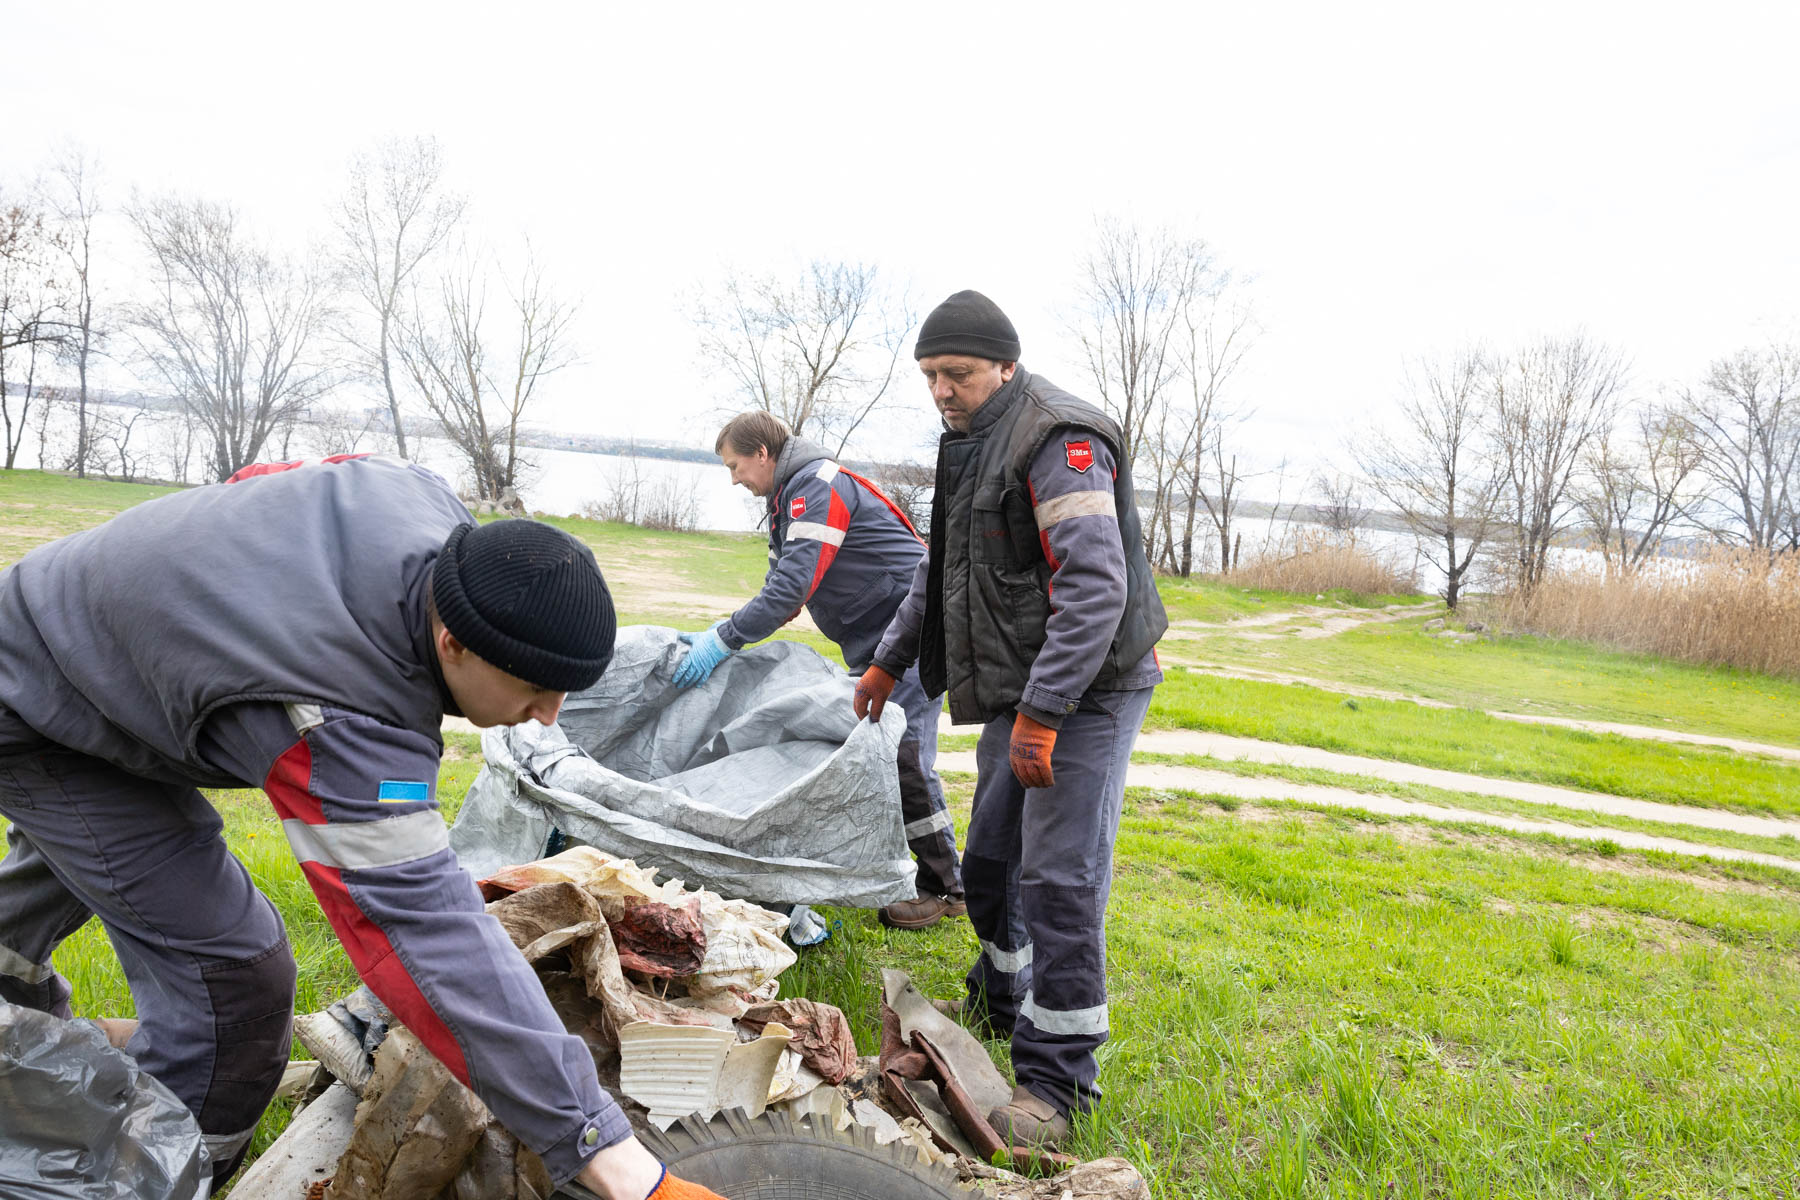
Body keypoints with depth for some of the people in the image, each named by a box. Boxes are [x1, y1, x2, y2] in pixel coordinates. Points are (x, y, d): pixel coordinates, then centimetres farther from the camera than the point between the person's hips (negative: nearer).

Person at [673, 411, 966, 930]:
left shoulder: (819, 484, -16)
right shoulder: (788, 499, 17)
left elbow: (795, 585, -26)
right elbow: (781, 589, 16)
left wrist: (724, 640, -24)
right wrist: (723, 636, 4)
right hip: (875, 641, 10)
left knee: (904, 757, -11)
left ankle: (945, 888, -1)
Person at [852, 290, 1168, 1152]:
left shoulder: (1060, 440, -18)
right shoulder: (971, 443, 13)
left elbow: (1095, 586, -27)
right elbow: (941, 569, 25)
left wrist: (1043, 710, -30)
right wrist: (890, 659, 26)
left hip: (1087, 691, -9)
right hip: (1020, 692, 9)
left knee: (1060, 879, -9)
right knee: (992, 858, 16)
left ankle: (1056, 1081, 2)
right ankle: (1002, 999, 40)